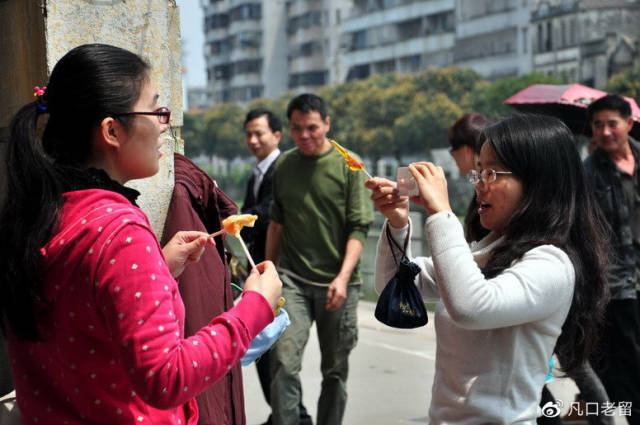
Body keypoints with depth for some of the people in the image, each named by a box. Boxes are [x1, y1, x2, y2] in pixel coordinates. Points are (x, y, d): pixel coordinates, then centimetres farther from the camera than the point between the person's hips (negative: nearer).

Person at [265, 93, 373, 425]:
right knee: (284, 363, -13)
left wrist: (343, 277, -16)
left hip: (337, 284, -1)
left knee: (335, 370, 8)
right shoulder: (284, 165, 7)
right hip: (293, 279, 2)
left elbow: (358, 228, -6)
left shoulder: (349, 166, -2)